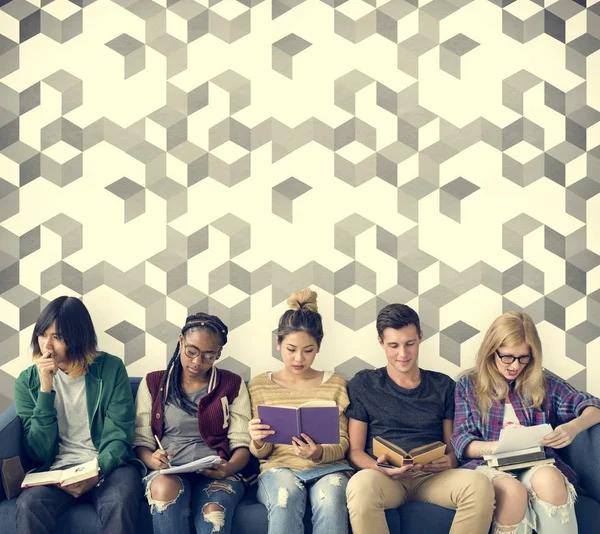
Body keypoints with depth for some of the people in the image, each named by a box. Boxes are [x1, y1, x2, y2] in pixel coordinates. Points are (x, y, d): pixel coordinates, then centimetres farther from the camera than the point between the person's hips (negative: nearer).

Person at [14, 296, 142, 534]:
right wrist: (45, 389, -11)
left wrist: (97, 473, -22)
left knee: (120, 504, -35)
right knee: (28, 506, -32)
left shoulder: (110, 368, -1)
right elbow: (40, 453, -2)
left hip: (108, 466, -1)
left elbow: (118, 436, -2)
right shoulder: (28, 381, 5)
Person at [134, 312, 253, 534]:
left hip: (217, 474, 0)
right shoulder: (153, 383, 13)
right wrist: (152, 460, -14)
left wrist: (229, 468, -17)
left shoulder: (233, 385, 11)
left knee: (213, 513, -35)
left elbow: (242, 444, 5)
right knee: (165, 489, -37)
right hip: (168, 472, 1)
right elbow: (142, 442, 9)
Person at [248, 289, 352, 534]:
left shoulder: (335, 383, 11)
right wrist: (258, 442, -16)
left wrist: (319, 453, -18)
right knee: (287, 498, -37)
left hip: (327, 467, 0)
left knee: (330, 502, -35)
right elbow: (261, 453, 9)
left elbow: (342, 444, 6)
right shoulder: (259, 385, 10)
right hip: (278, 467, 0)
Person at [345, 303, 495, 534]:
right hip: (386, 478, -2)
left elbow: (453, 447, 15)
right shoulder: (363, 384, 9)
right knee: (360, 484, -39)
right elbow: (355, 450, 5)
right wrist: (378, 468, -17)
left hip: (432, 477, 2)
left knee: (479, 484, -31)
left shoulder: (443, 386, 16)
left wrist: (449, 462, -10)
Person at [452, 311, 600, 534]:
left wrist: (574, 427, -12)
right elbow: (461, 442, 3)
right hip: (489, 465, -1)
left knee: (548, 479, -37)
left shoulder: (544, 383, 14)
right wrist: (497, 446, -18)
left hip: (535, 464, 2)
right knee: (513, 491, -39)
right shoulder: (468, 385, 10)